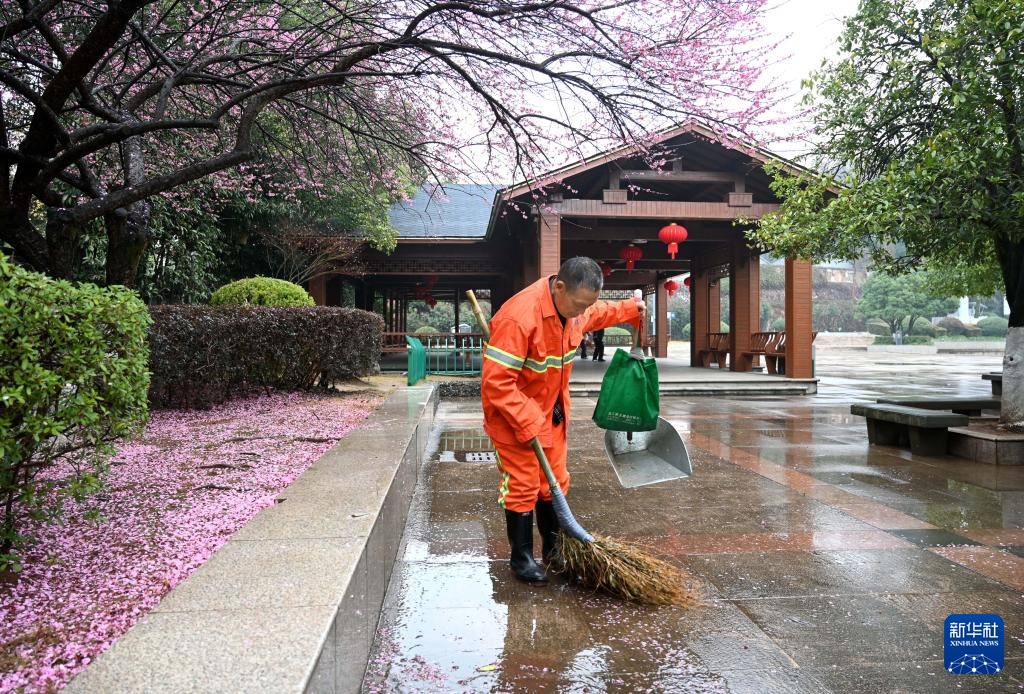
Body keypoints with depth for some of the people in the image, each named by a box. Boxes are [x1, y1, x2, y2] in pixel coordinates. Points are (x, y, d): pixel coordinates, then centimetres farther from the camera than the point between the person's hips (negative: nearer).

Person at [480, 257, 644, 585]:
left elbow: (598, 313, 24)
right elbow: (496, 381, -31)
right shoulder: (519, 317, -32)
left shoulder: (573, 306, -5)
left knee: (555, 482, 15)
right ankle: (522, 557, 18)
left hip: (551, 413, 8)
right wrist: (527, 422, -30)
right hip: (514, 416, -7)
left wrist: (630, 309, 19)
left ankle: (553, 548, 31)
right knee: (522, 486, 1)